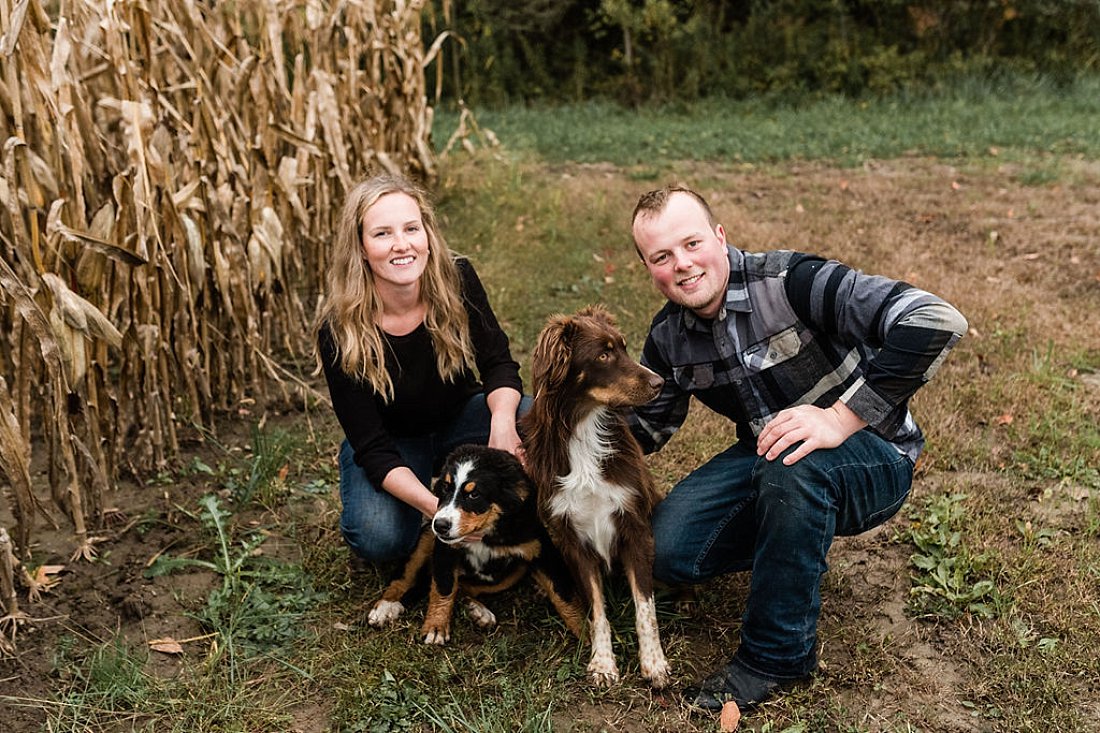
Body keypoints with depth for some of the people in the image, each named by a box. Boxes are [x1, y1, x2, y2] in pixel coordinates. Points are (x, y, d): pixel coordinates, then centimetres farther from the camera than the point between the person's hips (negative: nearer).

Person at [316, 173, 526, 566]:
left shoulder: (457, 279, -21)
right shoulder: (339, 332, -27)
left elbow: (497, 363, -11)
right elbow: (374, 448, -25)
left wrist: (502, 421, -34)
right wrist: (435, 508, -40)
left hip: (461, 417, 3)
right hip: (391, 443, -3)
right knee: (381, 539, -30)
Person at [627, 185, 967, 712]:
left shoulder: (790, 280, -25)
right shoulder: (668, 337, -3)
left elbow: (936, 321, -33)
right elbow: (646, 425, 12)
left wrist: (843, 417, -34)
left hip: (872, 457, -6)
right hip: (765, 456, 6)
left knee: (792, 468, -39)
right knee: (669, 552, -12)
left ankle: (776, 656, -17)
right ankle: (795, 540, 16)